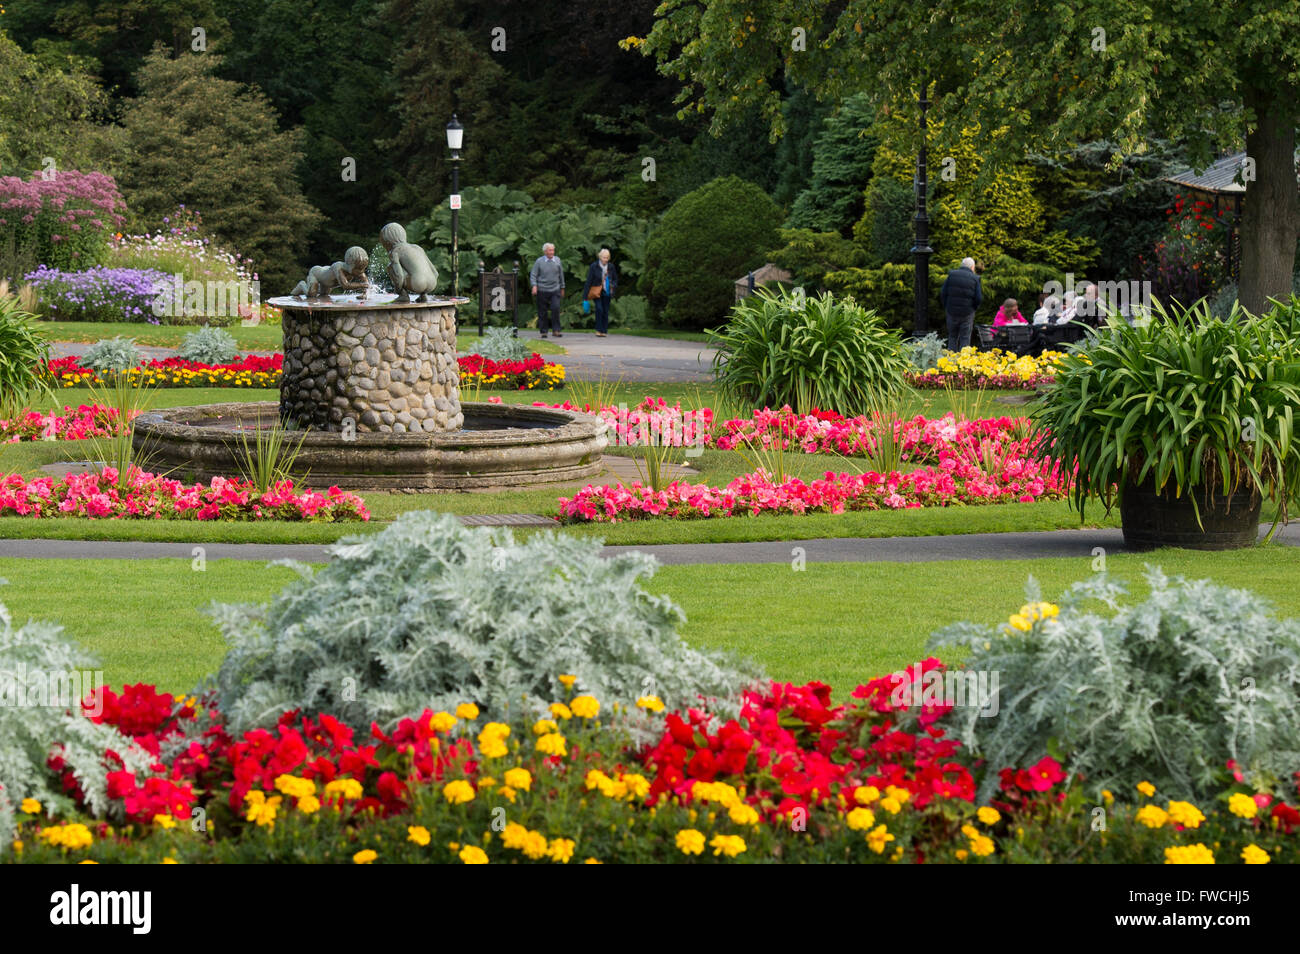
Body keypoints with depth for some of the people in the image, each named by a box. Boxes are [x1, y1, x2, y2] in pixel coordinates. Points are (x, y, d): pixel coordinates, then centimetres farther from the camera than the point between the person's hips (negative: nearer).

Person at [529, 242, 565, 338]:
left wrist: (562, 288, 21)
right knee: (542, 312, 1)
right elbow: (533, 275, -1)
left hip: (555, 290, 1)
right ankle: (543, 332, 11)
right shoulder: (539, 261, -1)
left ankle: (556, 330, -9)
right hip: (542, 290, -1)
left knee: (555, 308, -14)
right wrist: (534, 286, -16)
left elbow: (561, 275, 17)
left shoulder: (557, 260, 7)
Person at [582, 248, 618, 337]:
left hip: (607, 293, 3)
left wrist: (613, 285, -8)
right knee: (599, 309, -19)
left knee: (605, 312, 0)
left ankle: (603, 331, 9)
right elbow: (589, 281, -6)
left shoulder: (611, 267, 3)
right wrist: (585, 296, -8)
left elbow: (615, 280, 16)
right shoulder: (594, 266, -7)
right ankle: (598, 330, -11)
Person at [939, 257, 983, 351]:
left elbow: (943, 293, -1)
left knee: (952, 337, 13)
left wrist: (946, 307, 10)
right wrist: (973, 308, 9)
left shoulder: (951, 275, 1)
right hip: (967, 313, -2)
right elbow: (979, 298, -9)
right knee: (965, 338, 5)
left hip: (952, 311, 2)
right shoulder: (975, 279, -4)